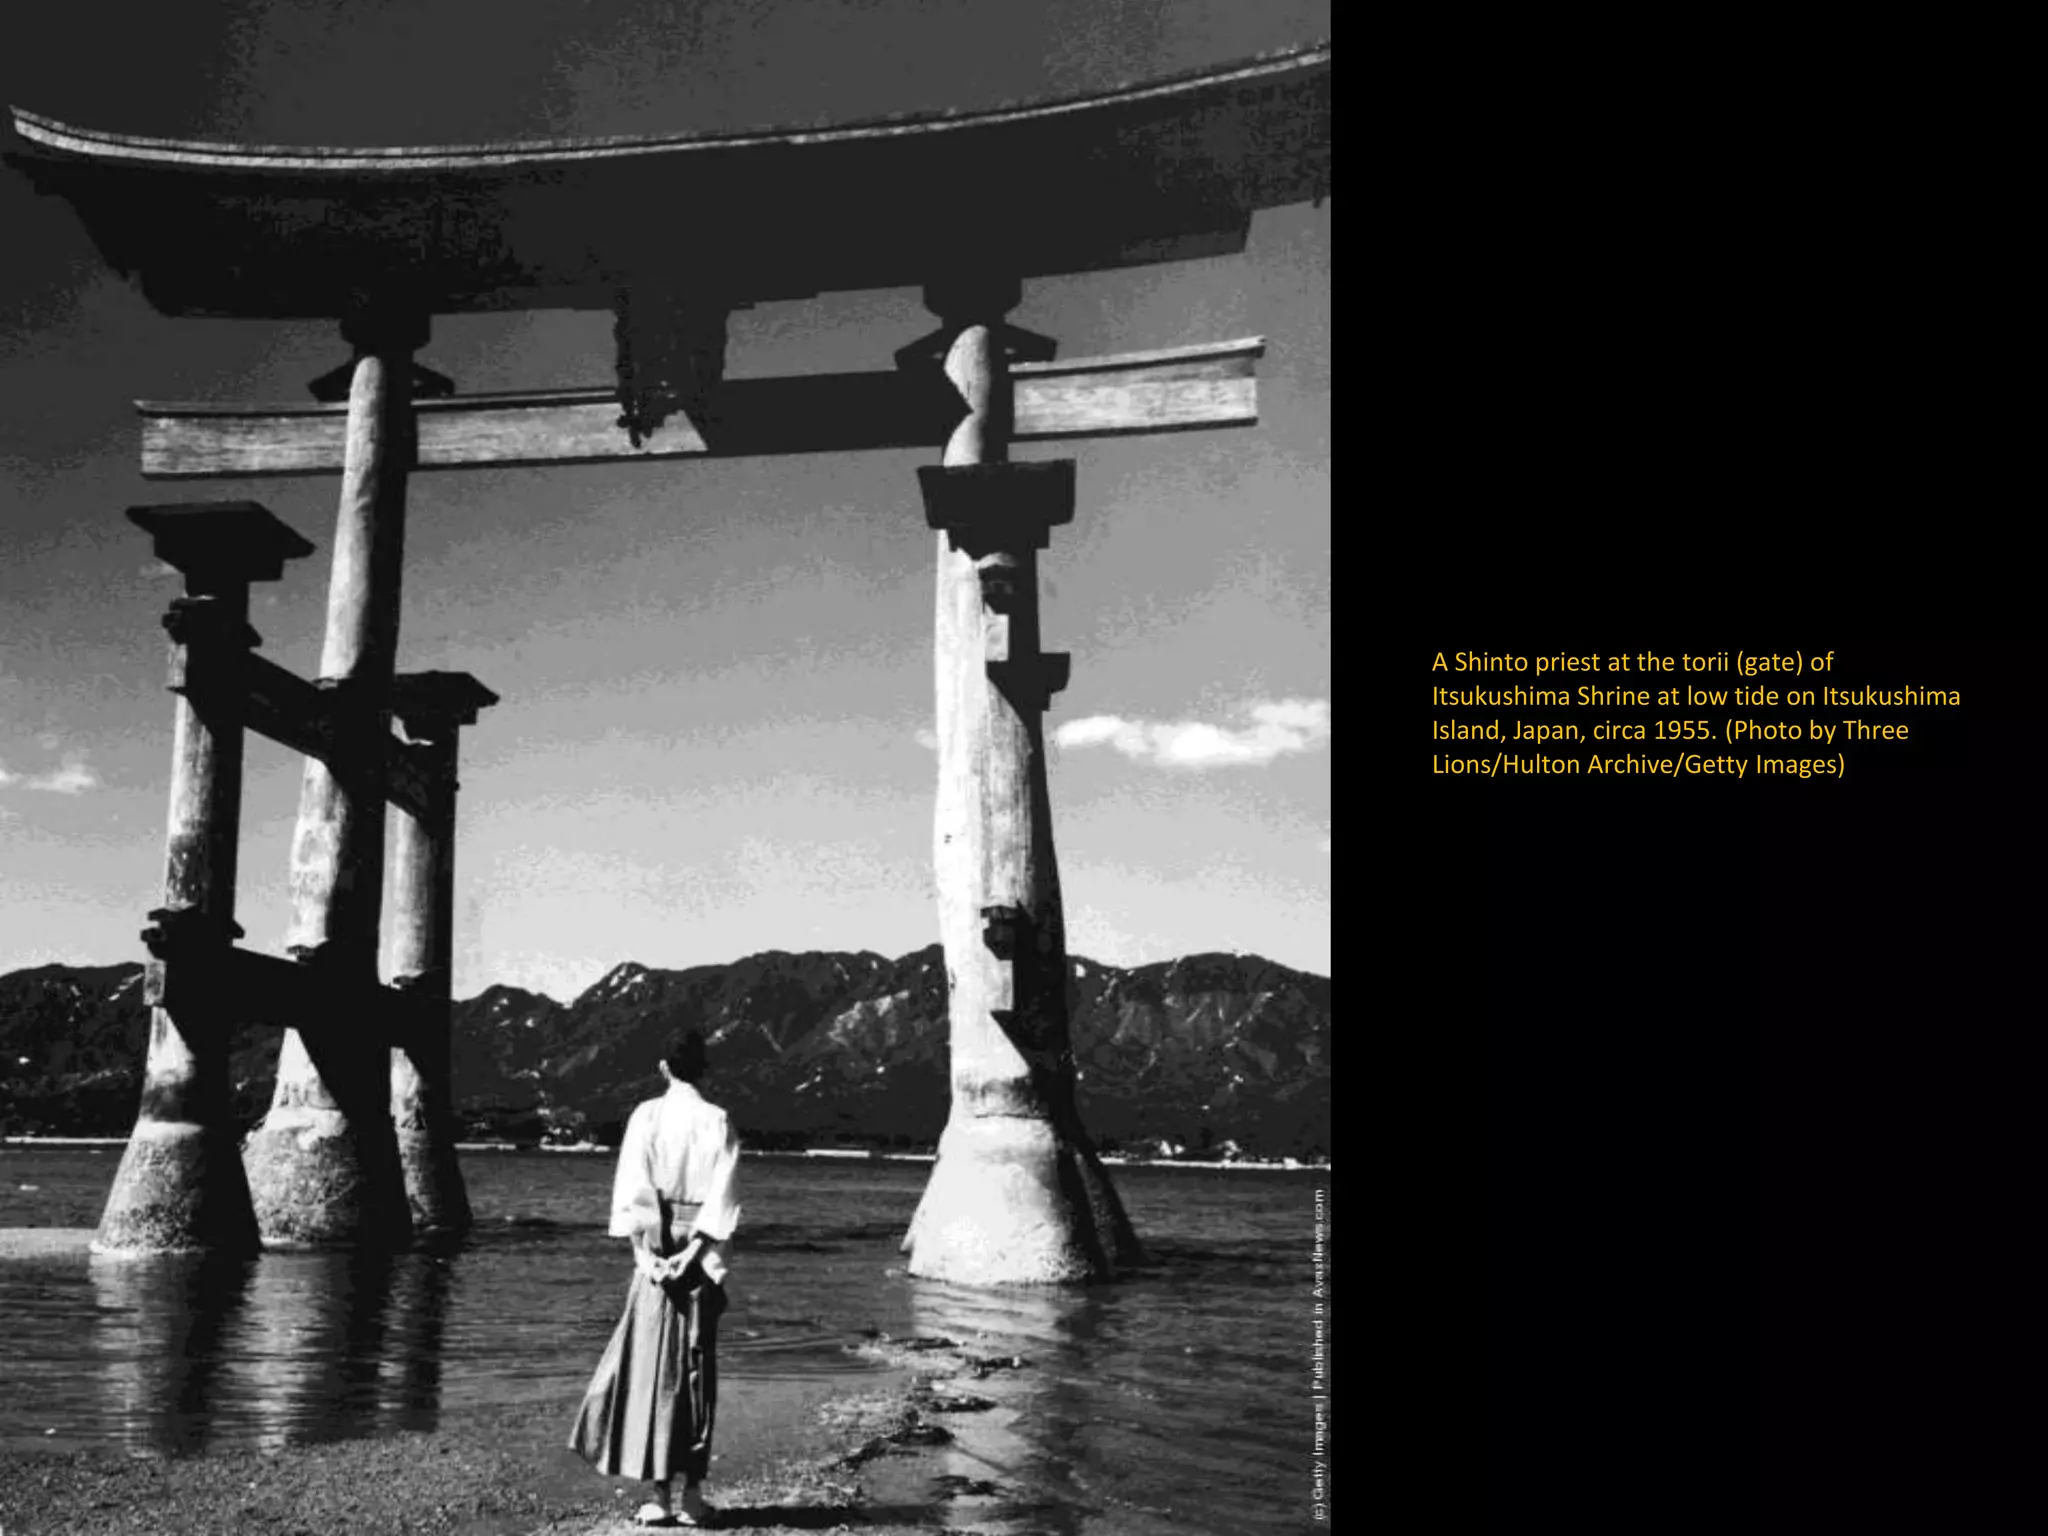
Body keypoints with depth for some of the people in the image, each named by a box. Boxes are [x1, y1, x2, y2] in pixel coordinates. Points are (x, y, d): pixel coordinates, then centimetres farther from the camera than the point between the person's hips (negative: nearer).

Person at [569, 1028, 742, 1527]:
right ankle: (693, 1493, 7)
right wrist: (695, 1254, -10)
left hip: (654, 1249, 0)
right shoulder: (717, 1121, -1)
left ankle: (659, 1496, 2)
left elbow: (630, 1191, -6)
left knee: (650, 1365, 4)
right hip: (700, 1255, 0)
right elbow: (722, 1199, -9)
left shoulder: (645, 1116, -1)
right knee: (696, 1368, 7)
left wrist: (644, 1252, -8)